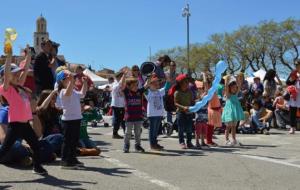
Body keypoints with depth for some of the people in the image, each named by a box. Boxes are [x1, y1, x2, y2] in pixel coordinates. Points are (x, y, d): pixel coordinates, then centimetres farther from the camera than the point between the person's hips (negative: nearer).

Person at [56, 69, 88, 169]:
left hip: (76, 118, 9)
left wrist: (85, 83, 25)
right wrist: (71, 81, -48)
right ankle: (64, 161, 2)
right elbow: (68, 92, -37)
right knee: (67, 141, -4)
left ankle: (72, 159, 26)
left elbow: (82, 94, 30)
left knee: (74, 140, 16)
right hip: (68, 120, -9)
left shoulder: (74, 92, 14)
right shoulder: (63, 91, -13)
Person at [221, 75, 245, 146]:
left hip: (235, 111, 6)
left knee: (234, 126, 11)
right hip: (229, 111, -6)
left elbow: (239, 86, 5)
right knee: (228, 127, -1)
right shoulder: (228, 95, -6)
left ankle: (234, 140, 16)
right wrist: (227, 79, -23)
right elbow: (226, 86, -19)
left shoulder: (236, 94, 9)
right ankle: (227, 140, 5)